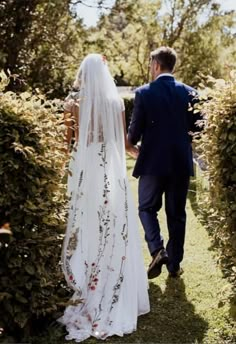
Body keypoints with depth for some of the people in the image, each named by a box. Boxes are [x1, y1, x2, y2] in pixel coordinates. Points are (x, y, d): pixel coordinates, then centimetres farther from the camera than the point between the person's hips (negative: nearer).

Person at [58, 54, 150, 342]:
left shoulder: (79, 105, -8)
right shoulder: (117, 103, 2)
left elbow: (75, 142, -6)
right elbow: (124, 142, 10)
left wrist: (68, 112, 6)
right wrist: (138, 150, 29)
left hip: (90, 175, -3)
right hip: (113, 174, 3)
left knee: (90, 230, 7)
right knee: (116, 231, 12)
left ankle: (93, 293, 15)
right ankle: (118, 294, 23)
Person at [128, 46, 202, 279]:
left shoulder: (144, 93, -9)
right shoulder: (189, 93, 0)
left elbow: (134, 132, -7)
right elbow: (197, 128, 4)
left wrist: (132, 141, 16)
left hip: (153, 162, -3)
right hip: (181, 163, 3)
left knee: (147, 208, 15)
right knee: (176, 214, 12)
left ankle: (157, 250, -5)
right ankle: (174, 264, 17)